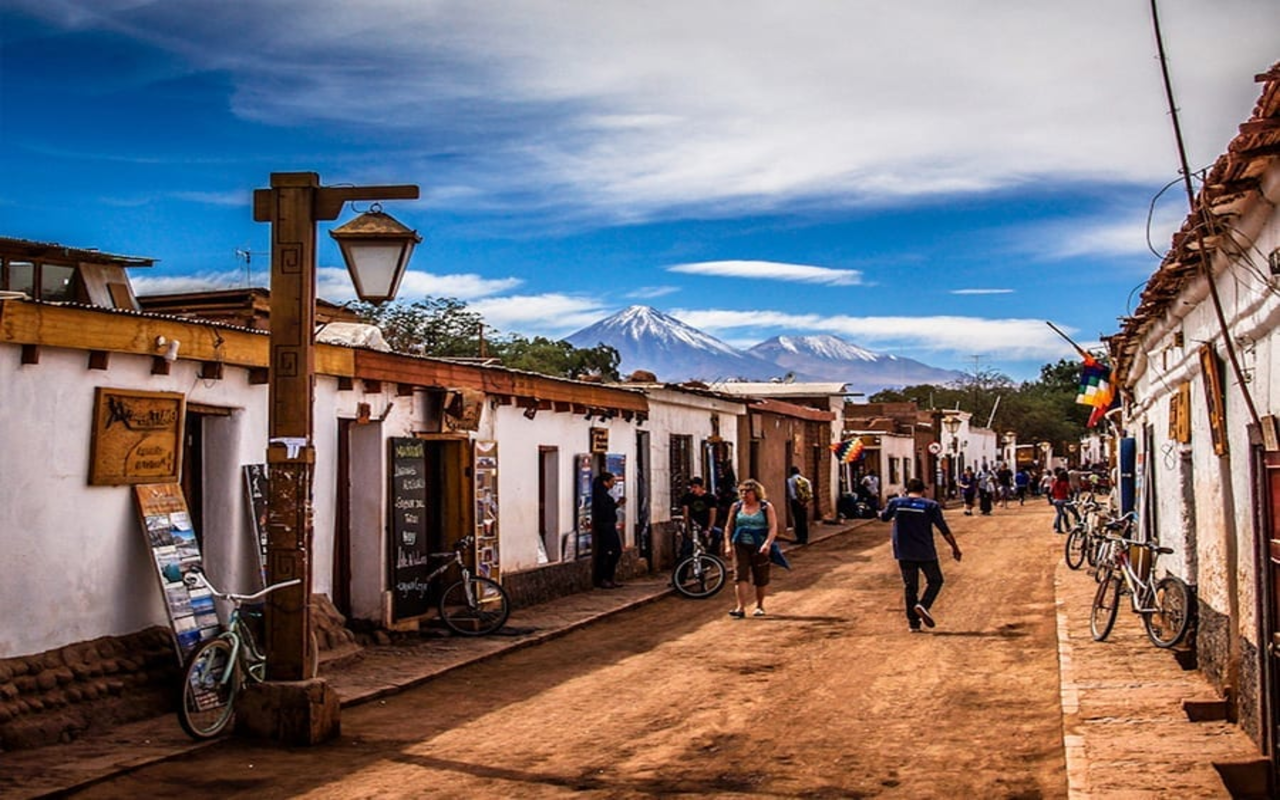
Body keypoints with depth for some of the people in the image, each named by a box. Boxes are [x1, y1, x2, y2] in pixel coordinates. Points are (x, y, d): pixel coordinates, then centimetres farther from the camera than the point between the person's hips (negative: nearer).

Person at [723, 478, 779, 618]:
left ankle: (759, 606, 25)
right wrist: (728, 544, 3)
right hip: (740, 546, 2)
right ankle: (741, 608, -14)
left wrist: (767, 544, -22)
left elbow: (773, 527, -8)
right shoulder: (736, 507, 8)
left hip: (759, 548, -1)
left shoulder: (766, 507, 0)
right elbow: (729, 527, 13)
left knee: (761, 578, 7)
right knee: (740, 576, -10)